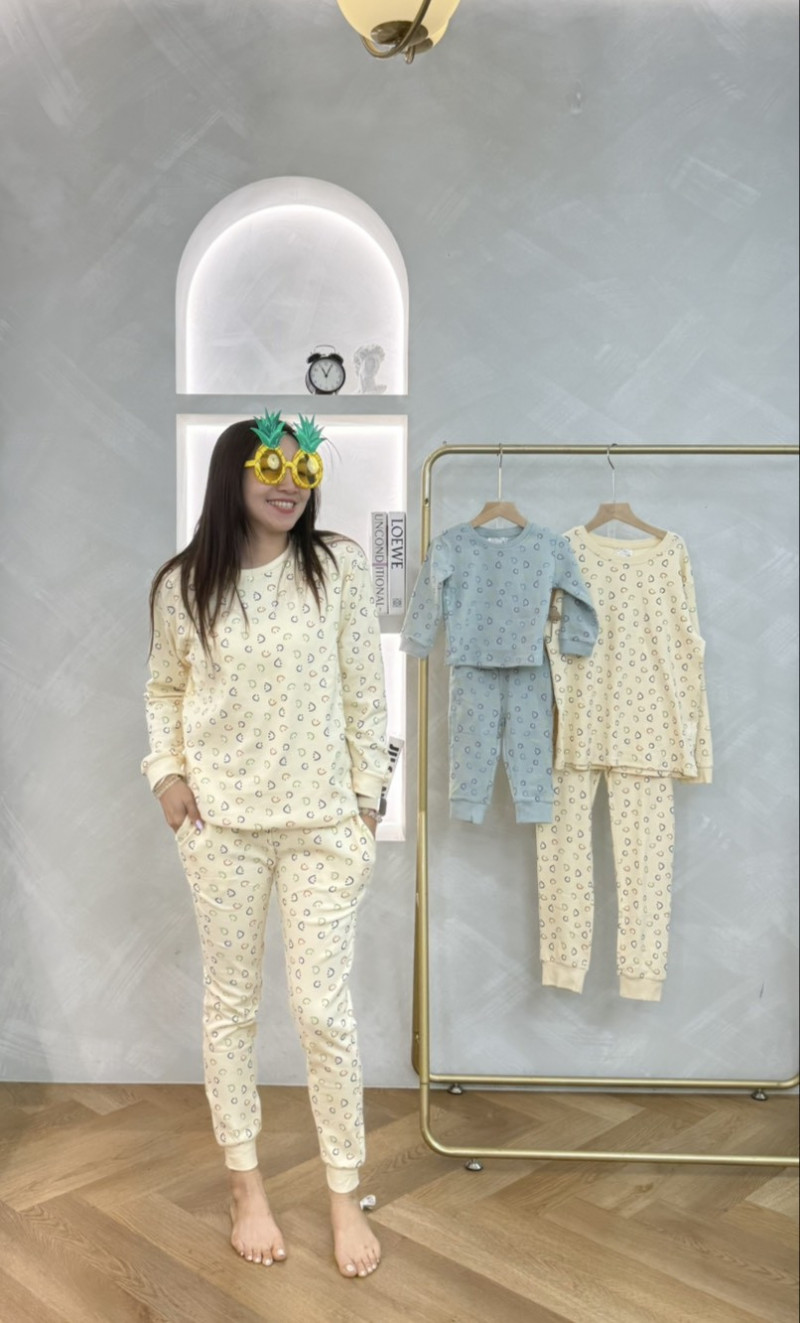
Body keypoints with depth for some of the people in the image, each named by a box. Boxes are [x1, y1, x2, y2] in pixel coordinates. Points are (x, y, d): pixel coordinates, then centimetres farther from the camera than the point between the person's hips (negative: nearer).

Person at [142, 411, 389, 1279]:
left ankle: (345, 1193, 24)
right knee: (229, 1003, 12)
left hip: (322, 822, -1)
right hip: (220, 824, 1)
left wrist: (366, 797, -1)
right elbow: (165, 690, 12)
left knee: (324, 1009, 3)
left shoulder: (337, 565, -4)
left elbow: (363, 690, -1)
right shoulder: (183, 584, -2)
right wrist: (166, 772, -2)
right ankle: (246, 1184, 32)